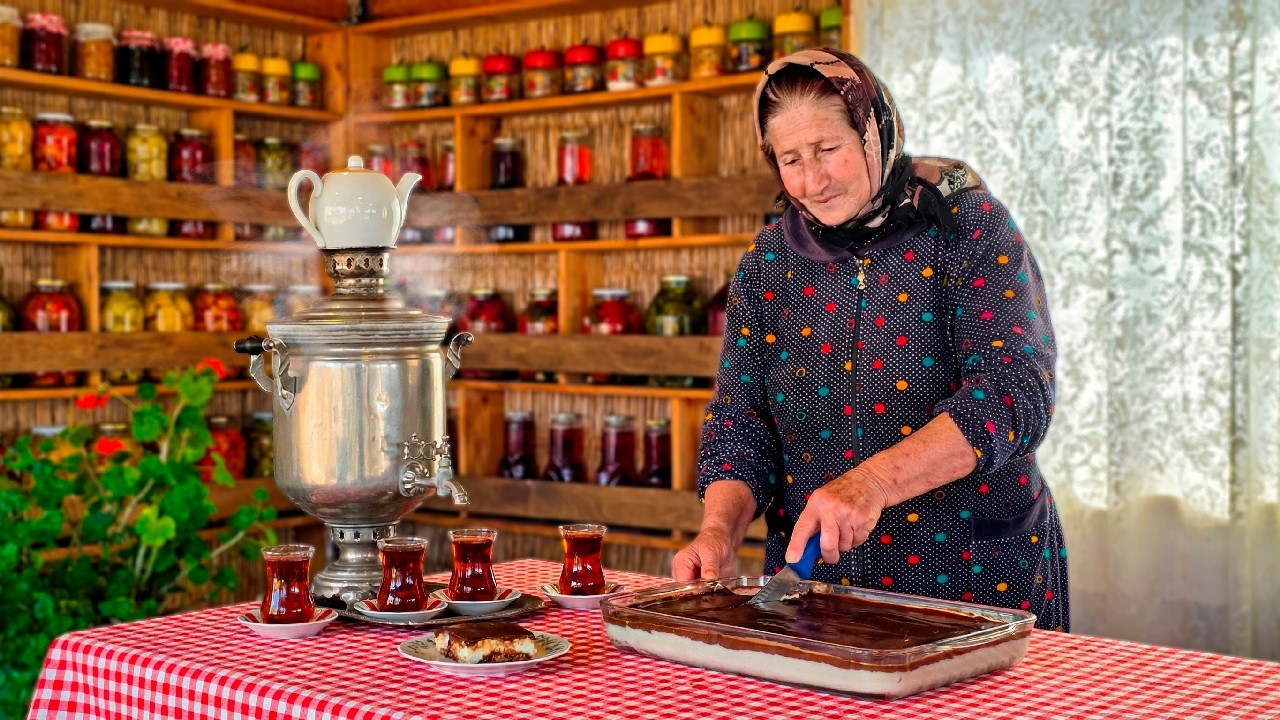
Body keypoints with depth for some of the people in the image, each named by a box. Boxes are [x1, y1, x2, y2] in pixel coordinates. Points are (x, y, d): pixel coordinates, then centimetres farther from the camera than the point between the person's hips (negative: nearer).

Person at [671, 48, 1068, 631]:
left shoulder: (970, 229, -7)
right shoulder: (768, 263, 4)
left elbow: (1015, 390, -19)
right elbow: (740, 419, 3)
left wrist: (874, 480, -31)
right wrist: (719, 529, -16)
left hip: (974, 574, -3)